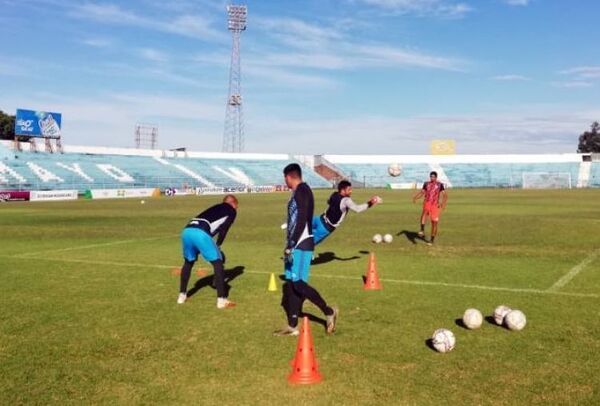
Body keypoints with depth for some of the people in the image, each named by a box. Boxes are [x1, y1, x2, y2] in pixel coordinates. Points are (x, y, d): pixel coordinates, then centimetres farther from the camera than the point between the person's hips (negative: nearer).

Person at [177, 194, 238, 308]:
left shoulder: (215, 208, 38)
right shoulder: (232, 211, 20)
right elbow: (223, 230, 9)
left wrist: (214, 247, 29)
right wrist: (217, 246, 18)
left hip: (187, 231, 7)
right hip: (200, 233, -7)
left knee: (188, 262, 28)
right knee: (218, 263, 5)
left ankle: (182, 296, 35)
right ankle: (221, 300, 2)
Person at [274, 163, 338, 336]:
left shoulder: (302, 191, -14)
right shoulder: (298, 192, 16)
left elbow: (302, 221, -21)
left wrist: (290, 245, -22)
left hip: (301, 245, -10)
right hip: (296, 245, 10)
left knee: (298, 283, -8)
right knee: (291, 284, 9)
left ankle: (329, 312, 6)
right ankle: (292, 326, 14)